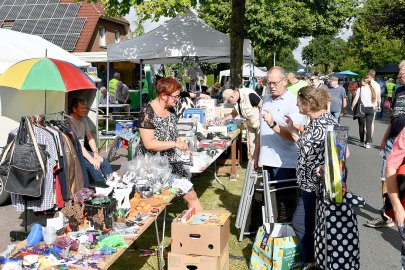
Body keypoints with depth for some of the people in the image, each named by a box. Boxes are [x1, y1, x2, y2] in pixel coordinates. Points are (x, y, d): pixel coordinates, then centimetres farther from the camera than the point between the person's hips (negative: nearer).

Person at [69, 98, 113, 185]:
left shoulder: (83, 119, 11)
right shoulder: (70, 122, -18)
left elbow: (90, 137, 13)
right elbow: (77, 144, -23)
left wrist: (96, 153, -1)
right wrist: (91, 159, -25)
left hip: (83, 151, 9)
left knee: (104, 161, -5)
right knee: (93, 165, -26)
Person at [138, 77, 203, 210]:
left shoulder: (170, 111, 6)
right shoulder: (148, 112, -17)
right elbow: (149, 144, -22)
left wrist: (183, 145, 4)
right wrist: (175, 144, -20)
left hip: (171, 162, 7)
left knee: (191, 195, 6)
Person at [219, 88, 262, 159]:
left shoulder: (249, 94, -27)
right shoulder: (237, 99, 0)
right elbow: (235, 113, 15)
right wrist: (224, 119, 6)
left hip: (260, 123, -8)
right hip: (250, 124, 8)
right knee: (251, 147, 12)